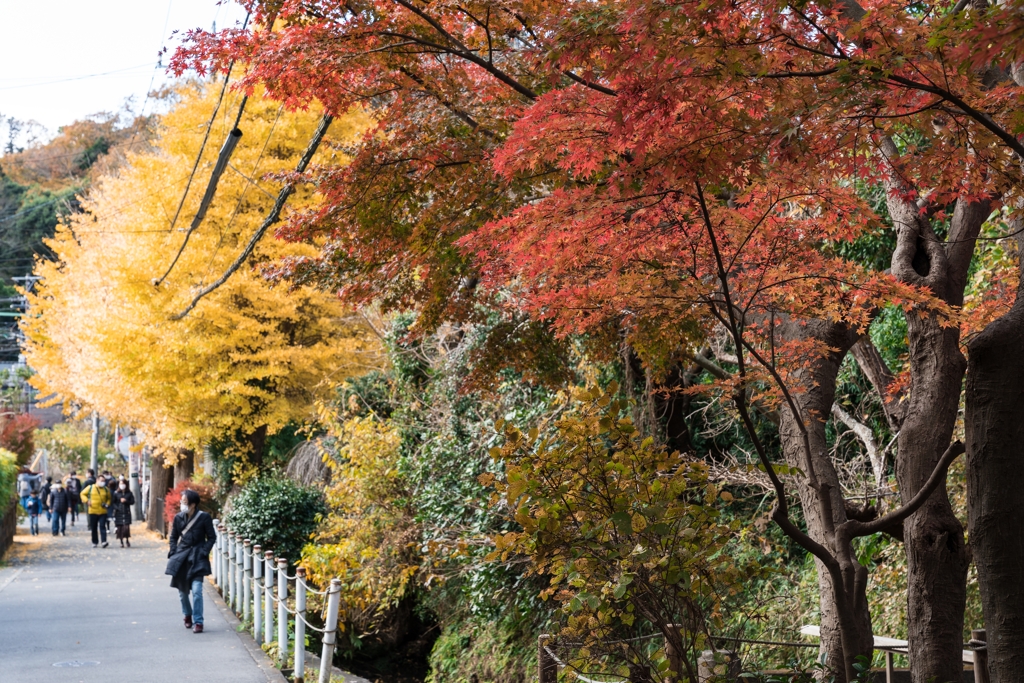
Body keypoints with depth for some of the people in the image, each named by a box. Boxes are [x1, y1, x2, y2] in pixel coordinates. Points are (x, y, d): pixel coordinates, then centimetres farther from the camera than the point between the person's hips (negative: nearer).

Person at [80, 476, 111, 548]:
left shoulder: (106, 489, 8)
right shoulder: (90, 487, 3)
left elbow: (109, 498, 20)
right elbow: (83, 494, 11)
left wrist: (107, 504, 1)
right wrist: (86, 500, -5)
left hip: (103, 512, 0)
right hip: (93, 511, 0)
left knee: (102, 526, -12)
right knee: (93, 528, 6)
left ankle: (104, 541, -19)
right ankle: (95, 542, 17)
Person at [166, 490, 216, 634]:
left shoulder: (204, 517, -7)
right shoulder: (178, 518, 3)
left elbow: (212, 537, -1)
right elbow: (174, 537, 13)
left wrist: (204, 553, -10)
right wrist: (173, 553, 2)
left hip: (197, 558, -4)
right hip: (181, 557, 4)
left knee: (196, 591, -13)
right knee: (182, 591, 12)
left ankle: (198, 622, -6)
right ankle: (187, 615, 35)